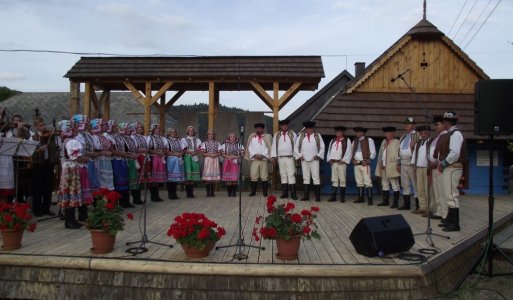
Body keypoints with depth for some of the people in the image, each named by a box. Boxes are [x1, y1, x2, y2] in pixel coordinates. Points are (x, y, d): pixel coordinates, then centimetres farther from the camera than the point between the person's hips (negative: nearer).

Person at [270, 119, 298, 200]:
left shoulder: (292, 134, 5)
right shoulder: (277, 135, 10)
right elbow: (274, 146, 8)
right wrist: (273, 157, 1)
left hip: (290, 157, -2)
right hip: (280, 158, 2)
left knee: (291, 175, -7)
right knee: (283, 175, 6)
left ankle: (293, 194, -7)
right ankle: (285, 193, 11)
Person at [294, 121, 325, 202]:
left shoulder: (317, 136, 7)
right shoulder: (301, 136, 9)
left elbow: (322, 147, 7)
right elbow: (296, 147, 11)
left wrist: (318, 155, -4)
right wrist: (299, 155, -1)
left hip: (314, 160, -2)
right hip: (304, 160, 2)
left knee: (316, 178, -3)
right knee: (306, 178, 6)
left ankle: (317, 196, 0)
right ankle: (306, 196, 11)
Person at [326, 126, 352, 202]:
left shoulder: (347, 140, 1)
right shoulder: (332, 141, 15)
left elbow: (349, 151, -6)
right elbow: (329, 150, 14)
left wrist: (343, 160, -14)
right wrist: (329, 159, 1)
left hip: (342, 162, -4)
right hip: (333, 162, 4)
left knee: (342, 180, 0)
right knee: (334, 180, 6)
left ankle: (342, 197, 6)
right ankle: (333, 197, 8)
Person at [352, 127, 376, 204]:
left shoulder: (369, 140, 0)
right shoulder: (355, 141, 16)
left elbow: (373, 153, -2)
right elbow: (352, 152, 20)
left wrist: (367, 161, -10)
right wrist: (353, 160, 3)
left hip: (365, 164, -6)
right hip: (356, 164, 6)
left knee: (367, 182, -9)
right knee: (359, 182, 9)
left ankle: (369, 199, -7)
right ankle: (360, 198, 15)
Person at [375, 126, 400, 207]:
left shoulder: (397, 142, -7)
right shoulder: (384, 142, 16)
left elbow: (398, 155, -12)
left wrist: (397, 166, -15)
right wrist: (380, 163, 5)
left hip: (392, 168, -8)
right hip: (383, 167, 8)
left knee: (395, 185, 0)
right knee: (384, 185, 15)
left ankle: (395, 202, 6)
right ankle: (385, 201, 24)